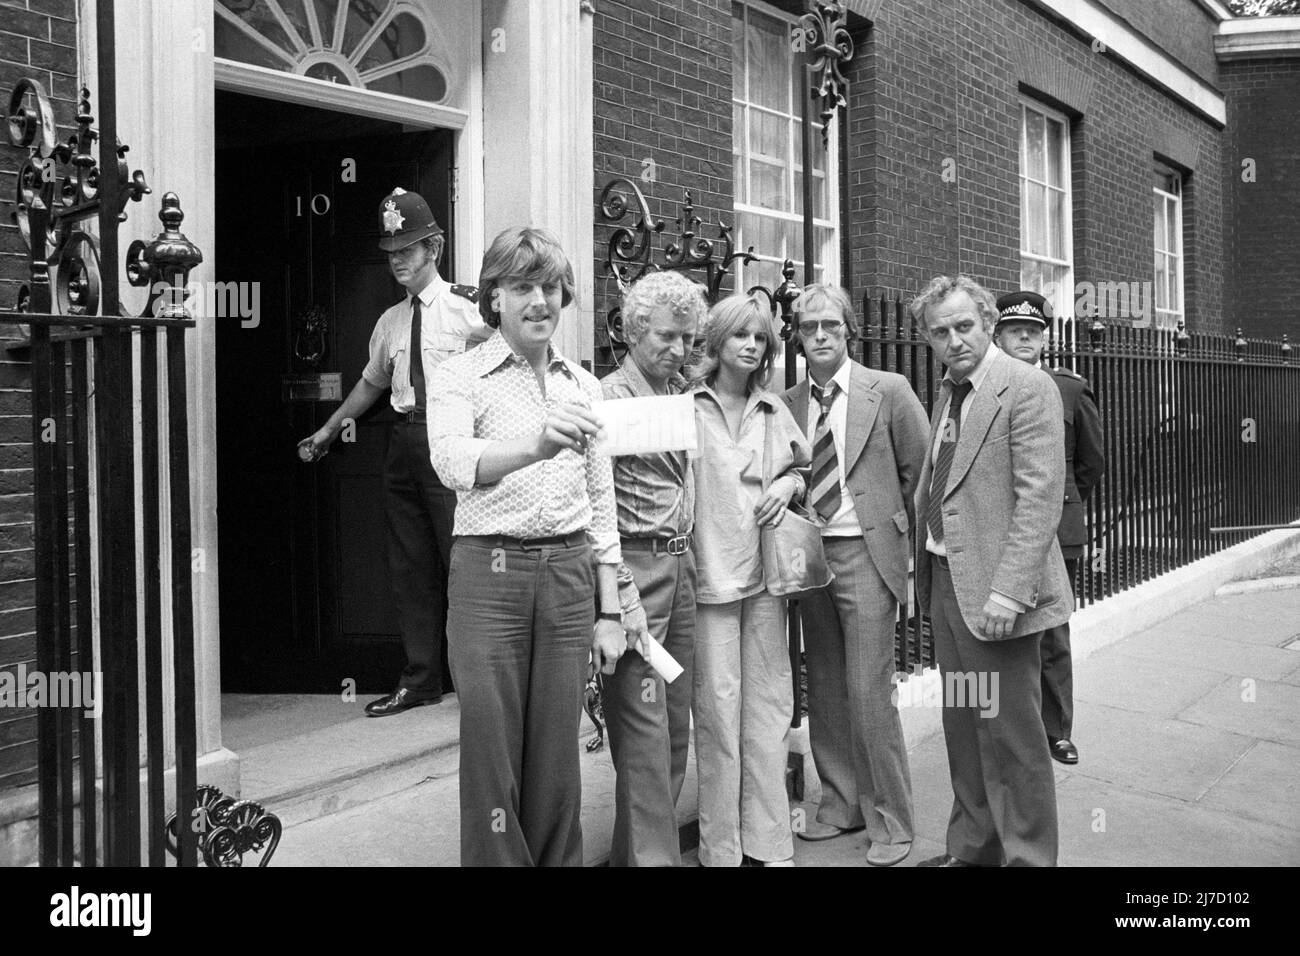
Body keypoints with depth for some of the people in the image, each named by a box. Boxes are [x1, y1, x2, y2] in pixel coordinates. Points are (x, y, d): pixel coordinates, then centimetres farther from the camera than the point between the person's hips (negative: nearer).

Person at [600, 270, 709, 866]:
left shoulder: (682, 393, 15)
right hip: (636, 566, -8)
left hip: (680, 565, 8)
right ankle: (652, 856, 1)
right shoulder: (609, 397, -8)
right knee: (644, 728, -6)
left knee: (675, 723, 11)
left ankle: (634, 849, 22)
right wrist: (620, 591, -18)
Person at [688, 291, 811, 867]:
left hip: (764, 570, 5)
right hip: (709, 570, -4)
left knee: (768, 705, 7)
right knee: (717, 706, -2)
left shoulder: (773, 410, 13)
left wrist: (789, 484, 3)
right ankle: (720, 847, 10)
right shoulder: (687, 404, -3)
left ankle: (769, 840, 17)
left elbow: (803, 466, 26)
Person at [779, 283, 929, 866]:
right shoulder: (788, 403, 6)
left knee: (868, 692, -6)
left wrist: (896, 528, 4)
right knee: (825, 689, 11)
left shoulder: (888, 390, -4)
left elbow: (919, 468, 2)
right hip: (808, 552, 5)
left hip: (867, 554, -4)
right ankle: (841, 803, 25)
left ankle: (889, 822, 7)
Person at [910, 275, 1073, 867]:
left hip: (996, 592, -8)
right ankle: (973, 846, 30)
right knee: (962, 724, 17)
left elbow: (1040, 498, -18)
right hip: (945, 581, 8)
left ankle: (1028, 856, 11)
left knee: (1009, 731, -2)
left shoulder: (1027, 388, -11)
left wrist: (1008, 590, -23)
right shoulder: (947, 395, 14)